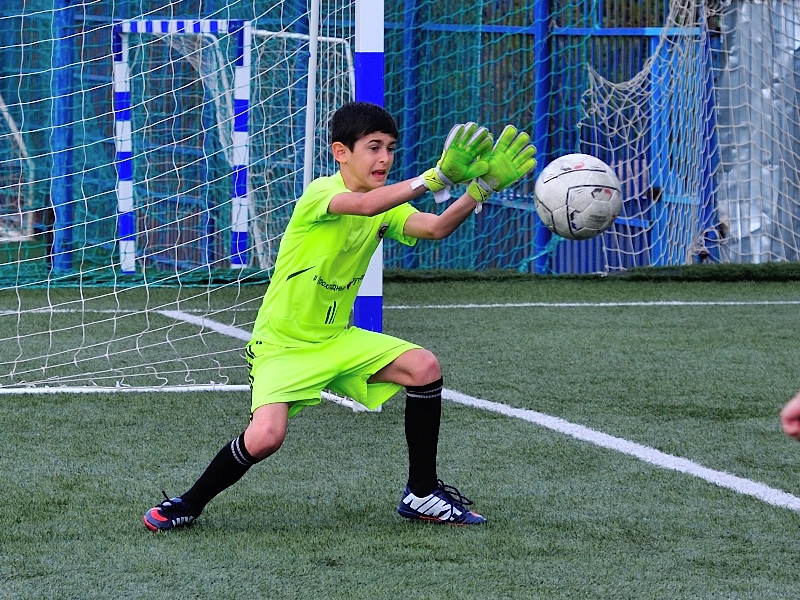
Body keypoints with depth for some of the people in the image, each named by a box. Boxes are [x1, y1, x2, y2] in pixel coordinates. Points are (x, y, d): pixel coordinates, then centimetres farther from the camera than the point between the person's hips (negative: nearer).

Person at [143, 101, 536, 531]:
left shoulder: (387, 207, 3)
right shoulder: (321, 193, -18)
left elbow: (436, 227, -16)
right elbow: (363, 205, -42)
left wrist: (481, 187, -33)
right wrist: (436, 178, -53)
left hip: (338, 339, 7)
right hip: (282, 344, -7)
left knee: (424, 366, -14)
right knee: (264, 438, -26)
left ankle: (421, 493, 0)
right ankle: (189, 504, 0)